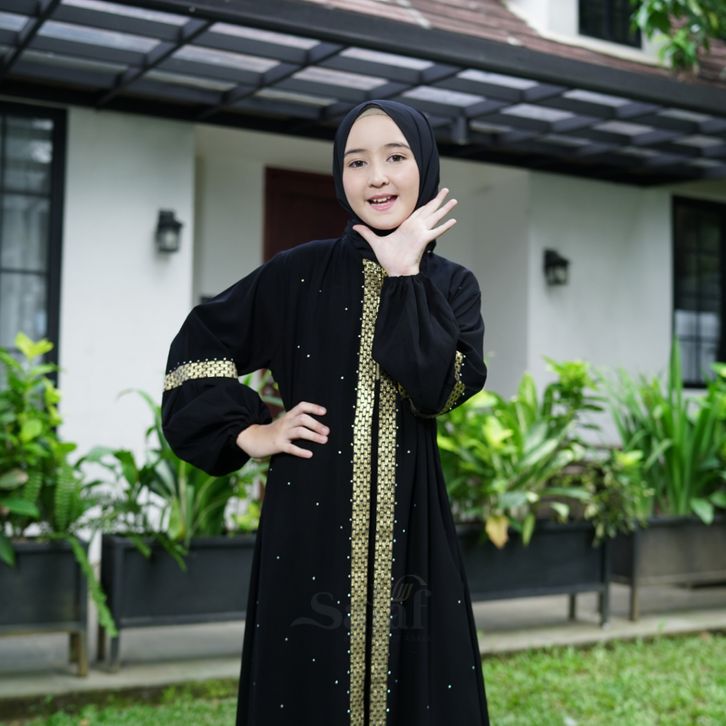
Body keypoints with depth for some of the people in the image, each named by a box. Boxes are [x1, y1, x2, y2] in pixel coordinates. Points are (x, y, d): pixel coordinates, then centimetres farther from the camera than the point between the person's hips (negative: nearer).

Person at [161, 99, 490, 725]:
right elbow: (196, 349, 9)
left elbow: (441, 389, -14)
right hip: (311, 520, -1)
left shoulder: (452, 286, 5)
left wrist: (402, 274, -11)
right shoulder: (301, 272, 1)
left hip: (408, 526, 1)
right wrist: (249, 433, -1)